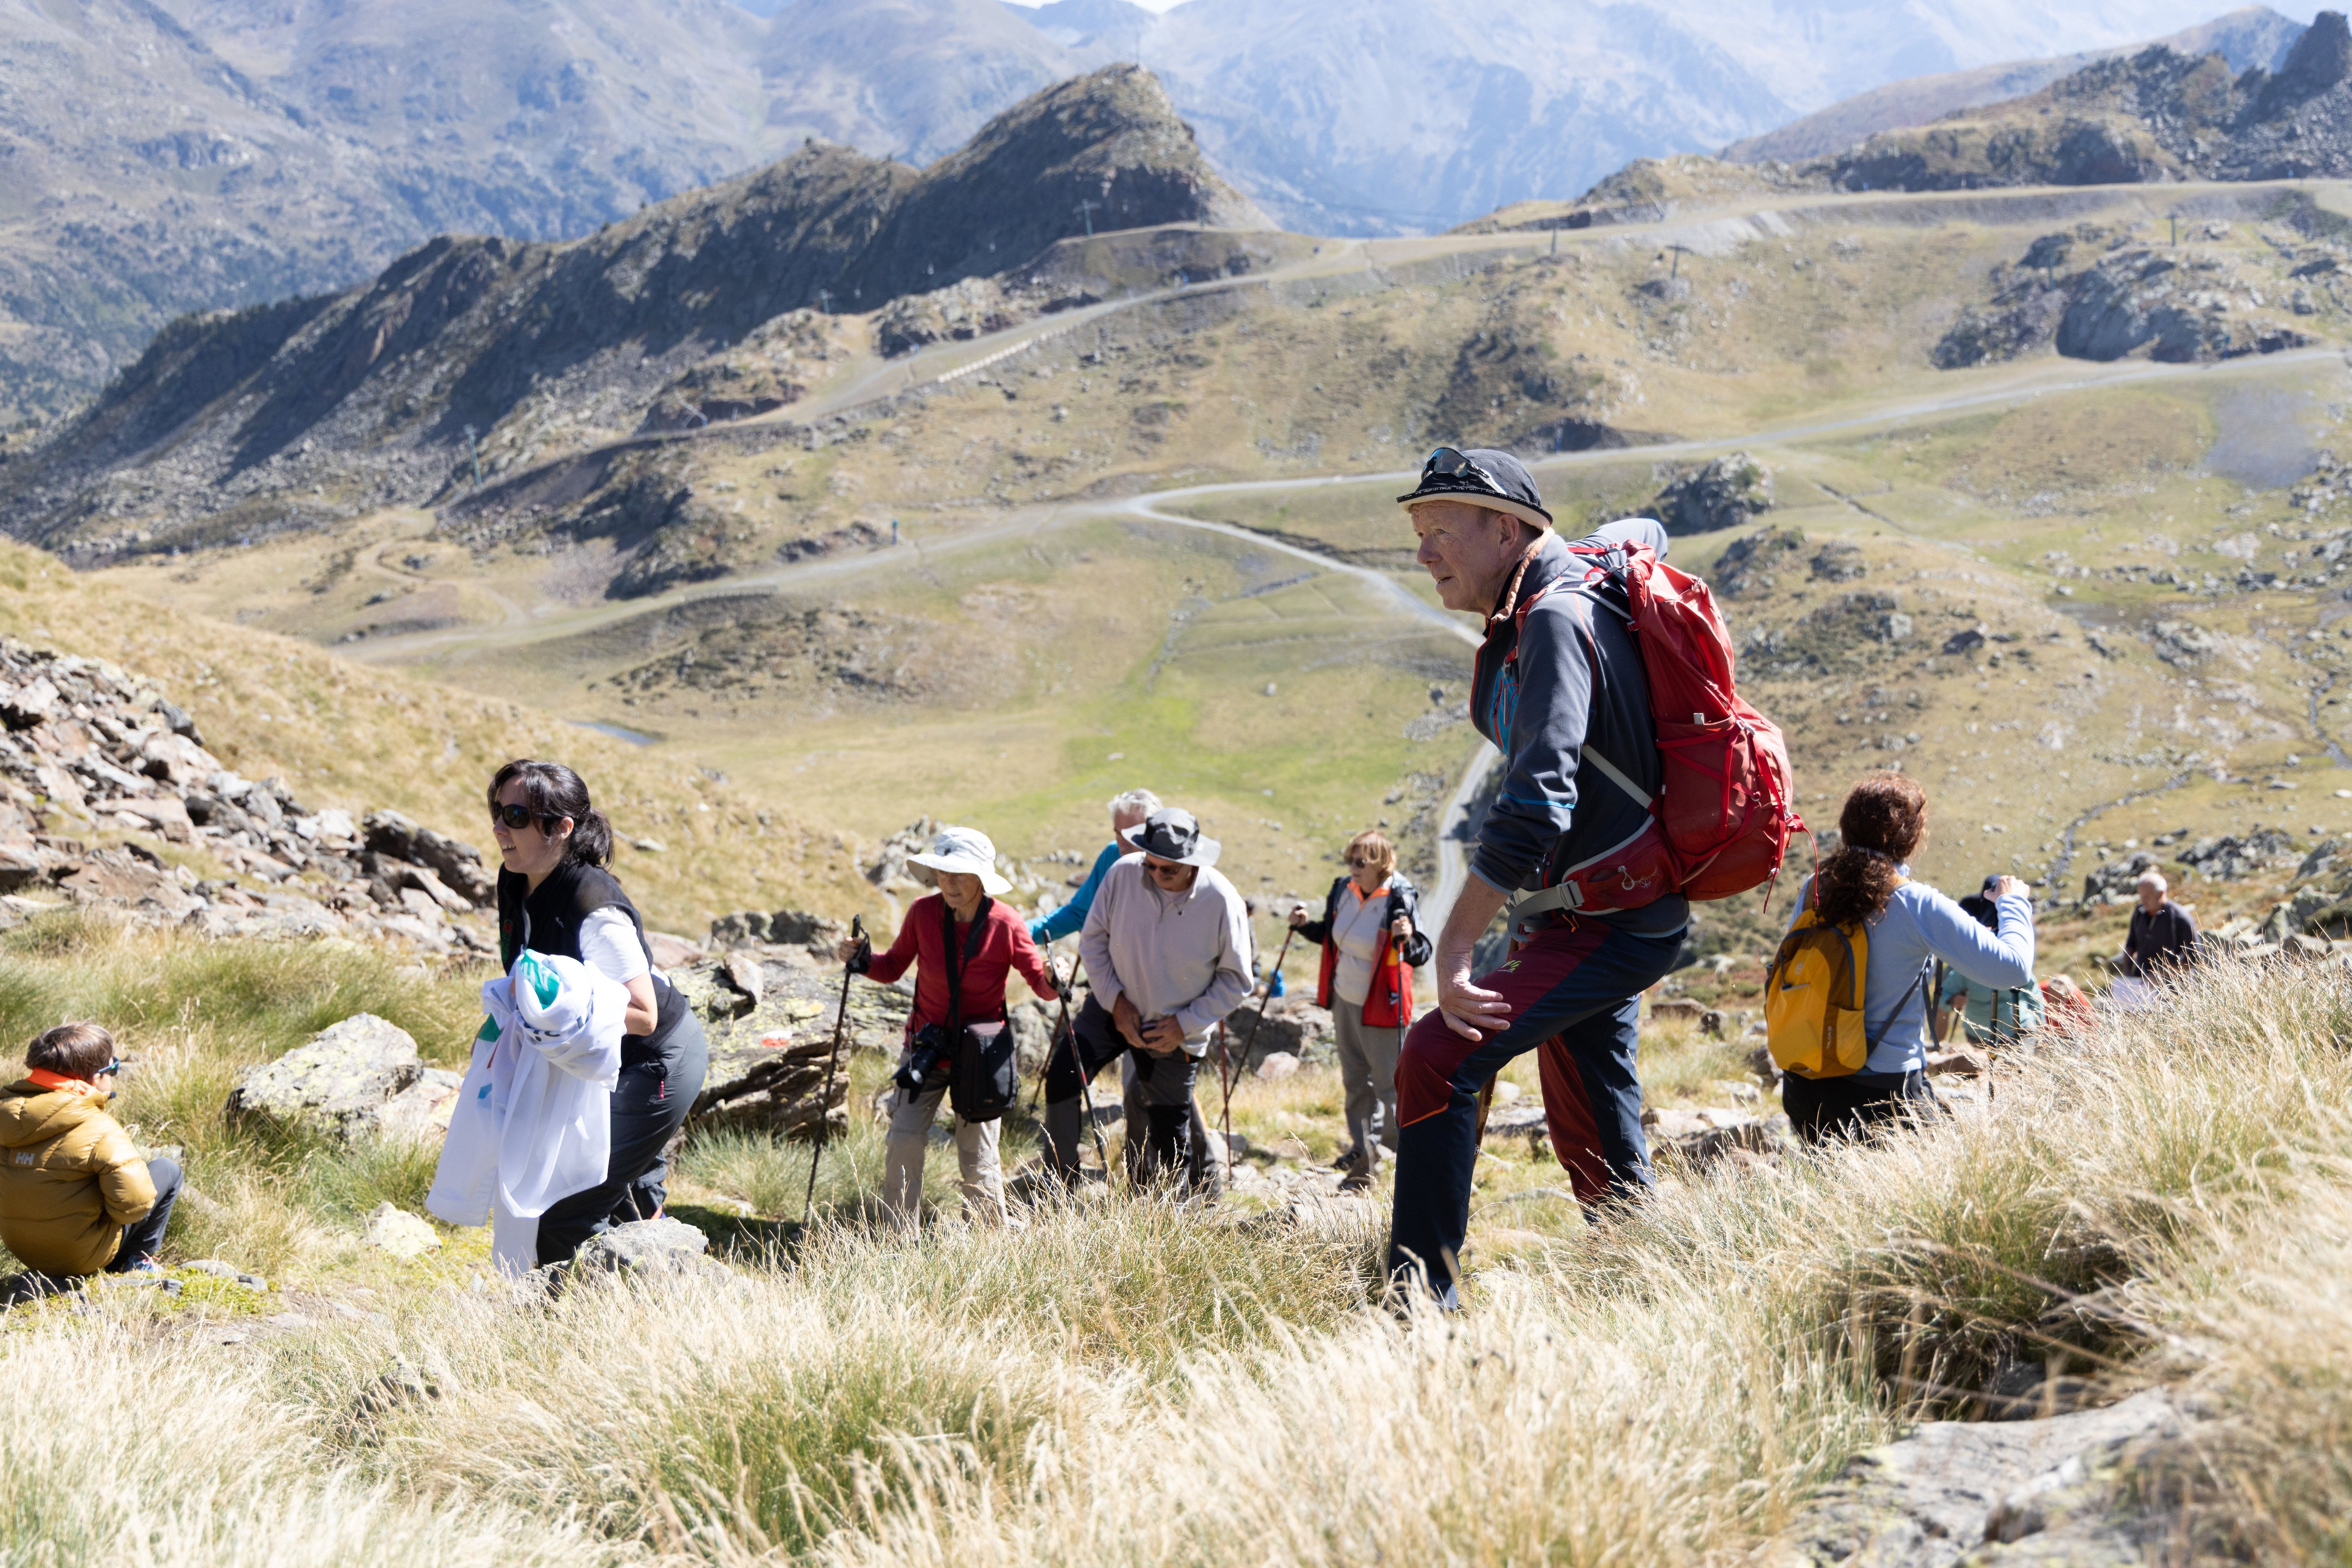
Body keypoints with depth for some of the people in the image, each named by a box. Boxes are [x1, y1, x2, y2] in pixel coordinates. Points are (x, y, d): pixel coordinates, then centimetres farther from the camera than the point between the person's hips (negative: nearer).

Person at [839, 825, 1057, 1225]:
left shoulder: (1005, 924, -16)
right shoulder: (923, 912, -11)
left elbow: (1043, 986, -8)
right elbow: (894, 968, 3)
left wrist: (1052, 980, -30)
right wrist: (863, 962, -17)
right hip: (927, 1044, 2)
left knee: (977, 1156, 3)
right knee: (904, 1140, -8)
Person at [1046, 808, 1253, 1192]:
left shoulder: (1222, 901, -20)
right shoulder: (1123, 874, -16)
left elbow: (1236, 980, -10)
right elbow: (1093, 940, -2)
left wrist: (1186, 1024, -17)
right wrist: (1115, 1000, -11)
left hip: (1175, 1030, -2)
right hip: (1114, 1006, 2)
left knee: (1169, 1135, 5)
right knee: (1062, 1079, -17)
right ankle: (1059, 1185, -1)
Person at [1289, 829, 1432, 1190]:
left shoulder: (1400, 900, -20)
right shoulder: (1343, 890, 0)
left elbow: (1422, 954, -27)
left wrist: (1407, 939, -47)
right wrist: (1304, 926, -1)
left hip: (1380, 1009, -7)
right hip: (1345, 1001, 7)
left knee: (1389, 1085, -4)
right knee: (1356, 1084, 16)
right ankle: (1364, 1162, 28)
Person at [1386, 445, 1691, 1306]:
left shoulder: (1556, 622, -23)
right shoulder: (1577, 577, 5)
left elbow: (1536, 806, -34)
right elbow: (1644, 534, 31)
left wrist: (1453, 950, -35)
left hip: (1615, 926, -10)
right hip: (1600, 911, 10)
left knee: (1438, 1059, -22)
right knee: (1595, 1145, 17)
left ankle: (1420, 1296, -18)